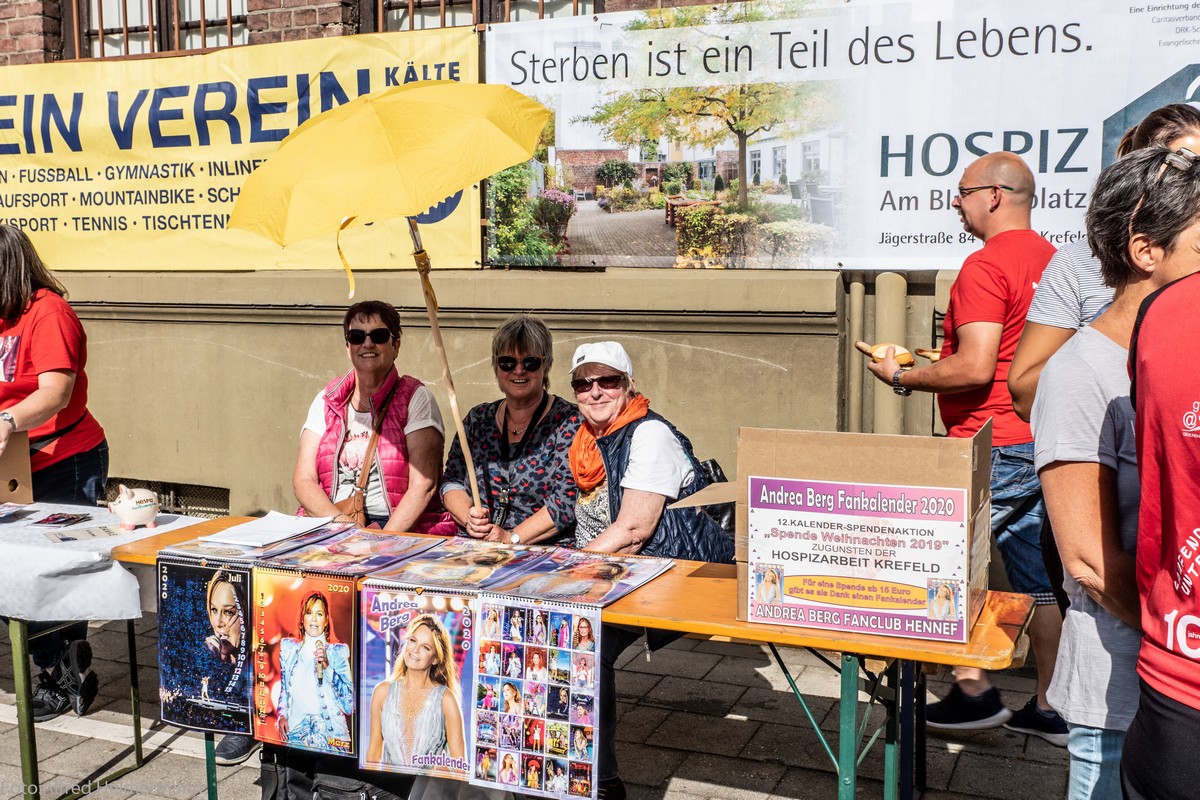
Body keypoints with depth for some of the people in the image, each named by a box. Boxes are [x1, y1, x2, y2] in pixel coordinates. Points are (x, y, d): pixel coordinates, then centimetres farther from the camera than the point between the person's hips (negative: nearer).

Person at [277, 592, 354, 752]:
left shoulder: (338, 651, 4)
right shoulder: (288, 646, 13)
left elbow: (349, 695, -3)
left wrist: (327, 666, -14)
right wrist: (282, 715, 5)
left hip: (329, 727, -2)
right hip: (296, 728, 2)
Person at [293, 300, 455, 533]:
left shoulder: (415, 399, 3)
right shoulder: (326, 401, 13)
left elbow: (424, 485, -7)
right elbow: (303, 479, 5)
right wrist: (340, 521, -14)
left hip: (404, 531, -4)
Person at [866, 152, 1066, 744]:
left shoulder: (986, 265, -16)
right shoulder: (1051, 259, 12)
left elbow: (975, 368, -24)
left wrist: (903, 377, -9)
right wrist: (940, 364, 22)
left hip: (993, 446, -9)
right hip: (1041, 442, 9)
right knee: (1033, 575, 14)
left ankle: (974, 691, 11)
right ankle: (1051, 709, 22)